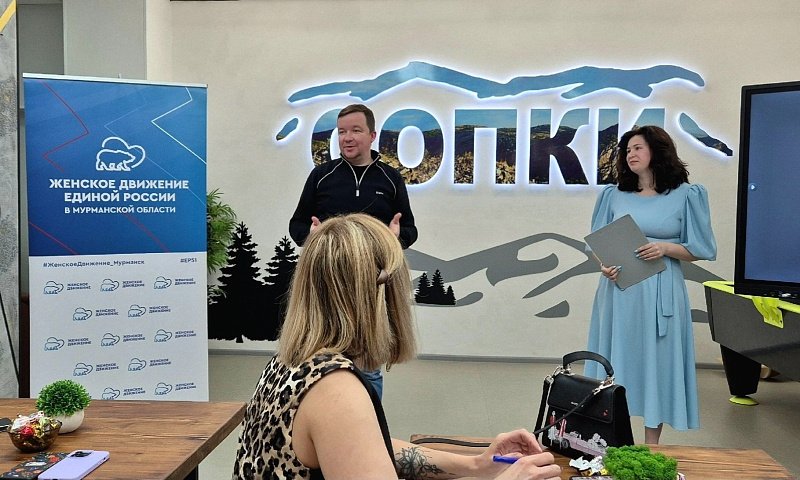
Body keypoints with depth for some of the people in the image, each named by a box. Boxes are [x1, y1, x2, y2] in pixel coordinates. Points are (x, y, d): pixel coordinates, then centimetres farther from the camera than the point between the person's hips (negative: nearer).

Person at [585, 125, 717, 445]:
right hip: (619, 290, 2)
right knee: (617, 358, 5)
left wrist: (665, 248, -15)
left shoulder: (686, 195, 2)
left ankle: (651, 445, 12)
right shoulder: (613, 195, 10)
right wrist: (604, 266, -10)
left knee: (657, 360, 1)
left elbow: (700, 250, 3)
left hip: (661, 293, -2)